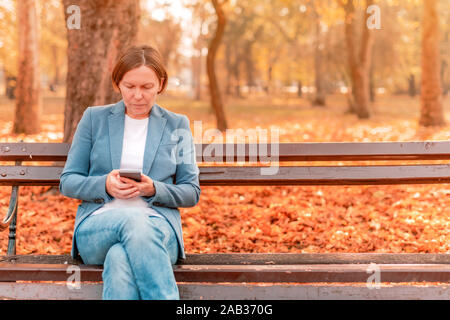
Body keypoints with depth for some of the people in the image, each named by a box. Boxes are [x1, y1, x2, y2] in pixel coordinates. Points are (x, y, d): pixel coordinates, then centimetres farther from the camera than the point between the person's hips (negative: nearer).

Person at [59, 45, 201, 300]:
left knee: (121, 258, -37)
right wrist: (105, 185, -9)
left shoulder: (177, 125, 14)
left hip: (158, 224, 0)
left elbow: (192, 193, 12)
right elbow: (68, 181, 12)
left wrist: (154, 189, -9)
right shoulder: (94, 118, 14)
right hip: (98, 222, 0)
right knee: (133, 221, -38)